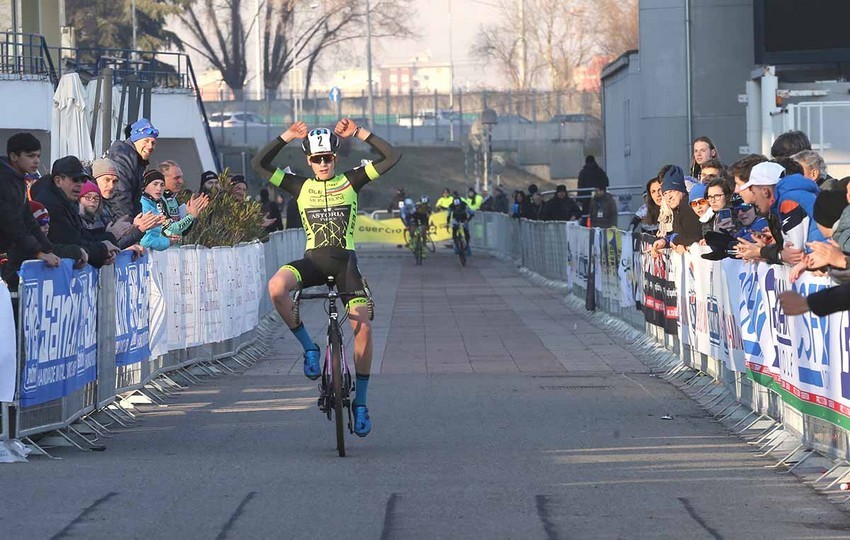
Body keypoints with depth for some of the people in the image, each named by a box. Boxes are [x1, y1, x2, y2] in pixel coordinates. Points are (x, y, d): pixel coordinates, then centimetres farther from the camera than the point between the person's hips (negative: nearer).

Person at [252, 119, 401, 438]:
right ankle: (309, 348, -12)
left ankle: (360, 402, -1)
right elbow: (259, 164, 3)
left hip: (345, 261, -1)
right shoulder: (300, 186, 8)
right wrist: (287, 137, -2)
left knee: (363, 327, -14)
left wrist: (359, 133, -5)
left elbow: (392, 157, -1)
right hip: (313, 260, 1)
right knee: (276, 288, -32)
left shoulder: (350, 182, 5)